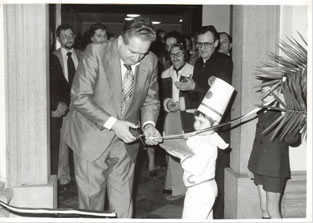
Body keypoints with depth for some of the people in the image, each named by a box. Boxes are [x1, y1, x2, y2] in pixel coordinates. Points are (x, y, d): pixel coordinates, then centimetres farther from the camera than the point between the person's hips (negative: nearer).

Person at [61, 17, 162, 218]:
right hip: (93, 137, -3)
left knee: (123, 203, 8)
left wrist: (149, 124, -14)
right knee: (91, 199, 7)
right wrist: (112, 123, -25)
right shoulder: (96, 52, -16)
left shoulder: (150, 61, -4)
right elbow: (80, 97, -18)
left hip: (125, 140, 3)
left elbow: (151, 99, 6)